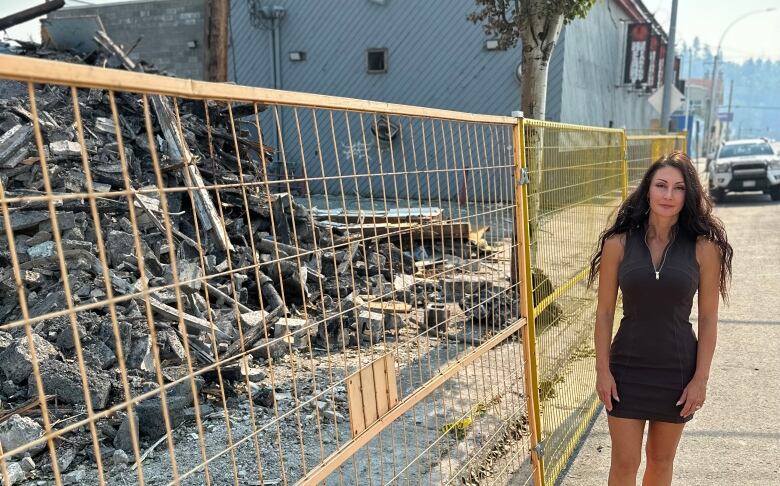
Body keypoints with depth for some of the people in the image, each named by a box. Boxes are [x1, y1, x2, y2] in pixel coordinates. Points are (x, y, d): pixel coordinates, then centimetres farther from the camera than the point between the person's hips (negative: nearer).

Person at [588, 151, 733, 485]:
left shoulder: (703, 248, -8)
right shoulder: (618, 243, -9)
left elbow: (708, 318, -3)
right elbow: (604, 312, -4)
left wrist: (701, 379, -4)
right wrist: (602, 370, -5)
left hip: (678, 370, 1)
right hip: (627, 368, 0)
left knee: (661, 459, 19)